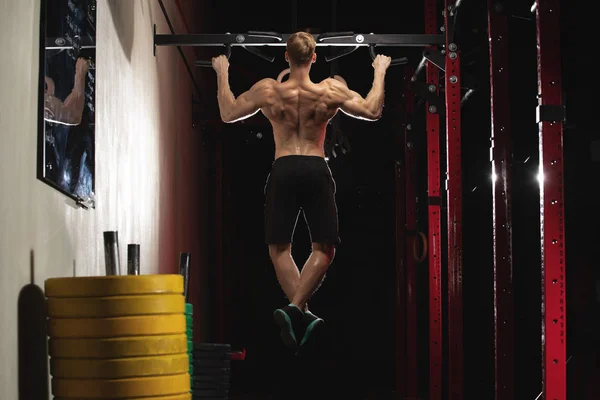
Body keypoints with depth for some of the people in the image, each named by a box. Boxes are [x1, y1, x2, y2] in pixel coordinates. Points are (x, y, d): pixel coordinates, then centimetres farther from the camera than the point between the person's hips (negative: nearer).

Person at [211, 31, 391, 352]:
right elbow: (372, 111, 9)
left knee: (279, 247, 10)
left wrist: (222, 73, 23)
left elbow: (228, 114, 10)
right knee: (323, 247, 9)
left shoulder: (268, 90, -4)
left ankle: (300, 313, -3)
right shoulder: (332, 90, -4)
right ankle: (296, 306, -10)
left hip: (283, 169, 0)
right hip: (316, 169, 0)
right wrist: (379, 72, 22)